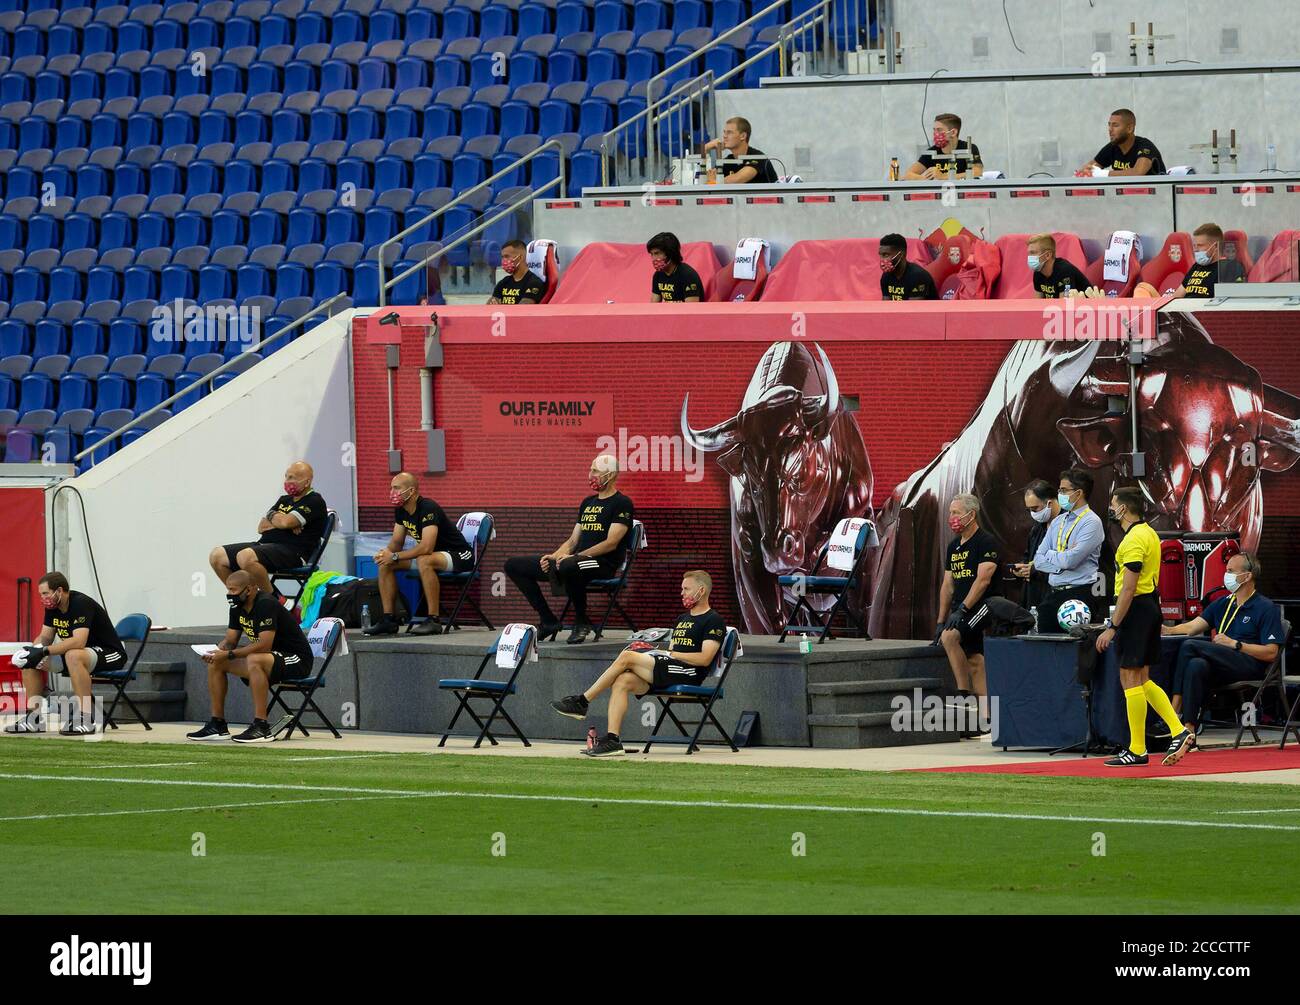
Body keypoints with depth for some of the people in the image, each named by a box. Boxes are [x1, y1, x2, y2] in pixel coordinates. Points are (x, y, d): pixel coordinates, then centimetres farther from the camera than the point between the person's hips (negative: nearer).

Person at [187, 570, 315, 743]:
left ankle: (262, 727, -34)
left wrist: (229, 654, -30)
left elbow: (264, 645, -31)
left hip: (297, 660, -9)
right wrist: (217, 650, -14)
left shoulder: (265, 604, -23)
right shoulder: (238, 607, 4)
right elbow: (230, 641, 9)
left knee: (254, 661, -38)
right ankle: (218, 725, 6)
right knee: (215, 662, 3)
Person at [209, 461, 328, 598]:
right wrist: (280, 521, -3)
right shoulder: (284, 500, 24)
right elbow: (261, 527, 16)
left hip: (293, 552, -9)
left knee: (246, 557, -37)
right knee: (217, 556, -2)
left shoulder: (314, 501, -3)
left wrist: (272, 516, 6)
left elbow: (286, 522, -16)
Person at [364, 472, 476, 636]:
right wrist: (387, 552, -15)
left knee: (424, 561, -40)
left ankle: (433, 621, -35)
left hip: (460, 556, -9)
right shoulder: (401, 511, 1)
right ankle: (388, 619, 0)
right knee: (385, 563, -1)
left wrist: (394, 556, -29)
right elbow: (397, 541, 9)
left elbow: (426, 548, -34)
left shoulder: (428, 508, -26)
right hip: (432, 555, 9)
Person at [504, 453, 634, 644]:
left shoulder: (621, 504, -5)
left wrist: (575, 557, -20)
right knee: (514, 566, 5)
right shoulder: (587, 503, 21)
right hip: (578, 560, 9)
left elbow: (611, 543, -15)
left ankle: (582, 623, -22)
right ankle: (548, 621, 2)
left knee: (568, 567, -45)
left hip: (603, 564, -9)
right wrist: (554, 557, 1)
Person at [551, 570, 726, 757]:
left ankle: (582, 702, -12)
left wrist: (670, 654, -9)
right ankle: (611, 740, -24)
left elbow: (705, 658, -12)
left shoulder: (714, 621, -1)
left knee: (626, 656, -20)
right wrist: (655, 653, 4)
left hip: (688, 673, -8)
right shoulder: (682, 619, 29)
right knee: (622, 681, -18)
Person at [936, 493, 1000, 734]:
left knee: (950, 637, -28)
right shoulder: (954, 546, 16)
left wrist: (962, 609, -24)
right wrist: (940, 621, 14)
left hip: (982, 605, -8)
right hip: (961, 609, 8)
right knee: (974, 661, 4)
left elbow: (983, 580, -19)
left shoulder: (985, 542, -10)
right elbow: (948, 585, 18)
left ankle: (964, 693, -20)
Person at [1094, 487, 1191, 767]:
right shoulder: (1149, 533, 15)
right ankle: (1178, 731, 7)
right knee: (1141, 680, 14)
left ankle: (1137, 750, -3)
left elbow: (1128, 589, -21)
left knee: (1131, 678, -5)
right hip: (1151, 605, 10)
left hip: (1136, 608, -10)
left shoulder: (1134, 539, -16)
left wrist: (1112, 627, -20)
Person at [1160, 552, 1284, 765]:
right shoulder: (1223, 604, 24)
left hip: (1250, 666, -6)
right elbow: (1195, 626, 13)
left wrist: (1234, 644, -12)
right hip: (1223, 669, 6)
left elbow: (1271, 652, -7)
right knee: (1196, 666, -31)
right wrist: (1167, 630, -5)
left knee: (1189, 646, -24)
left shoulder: (1266, 608, 2)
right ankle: (1189, 732, -40)